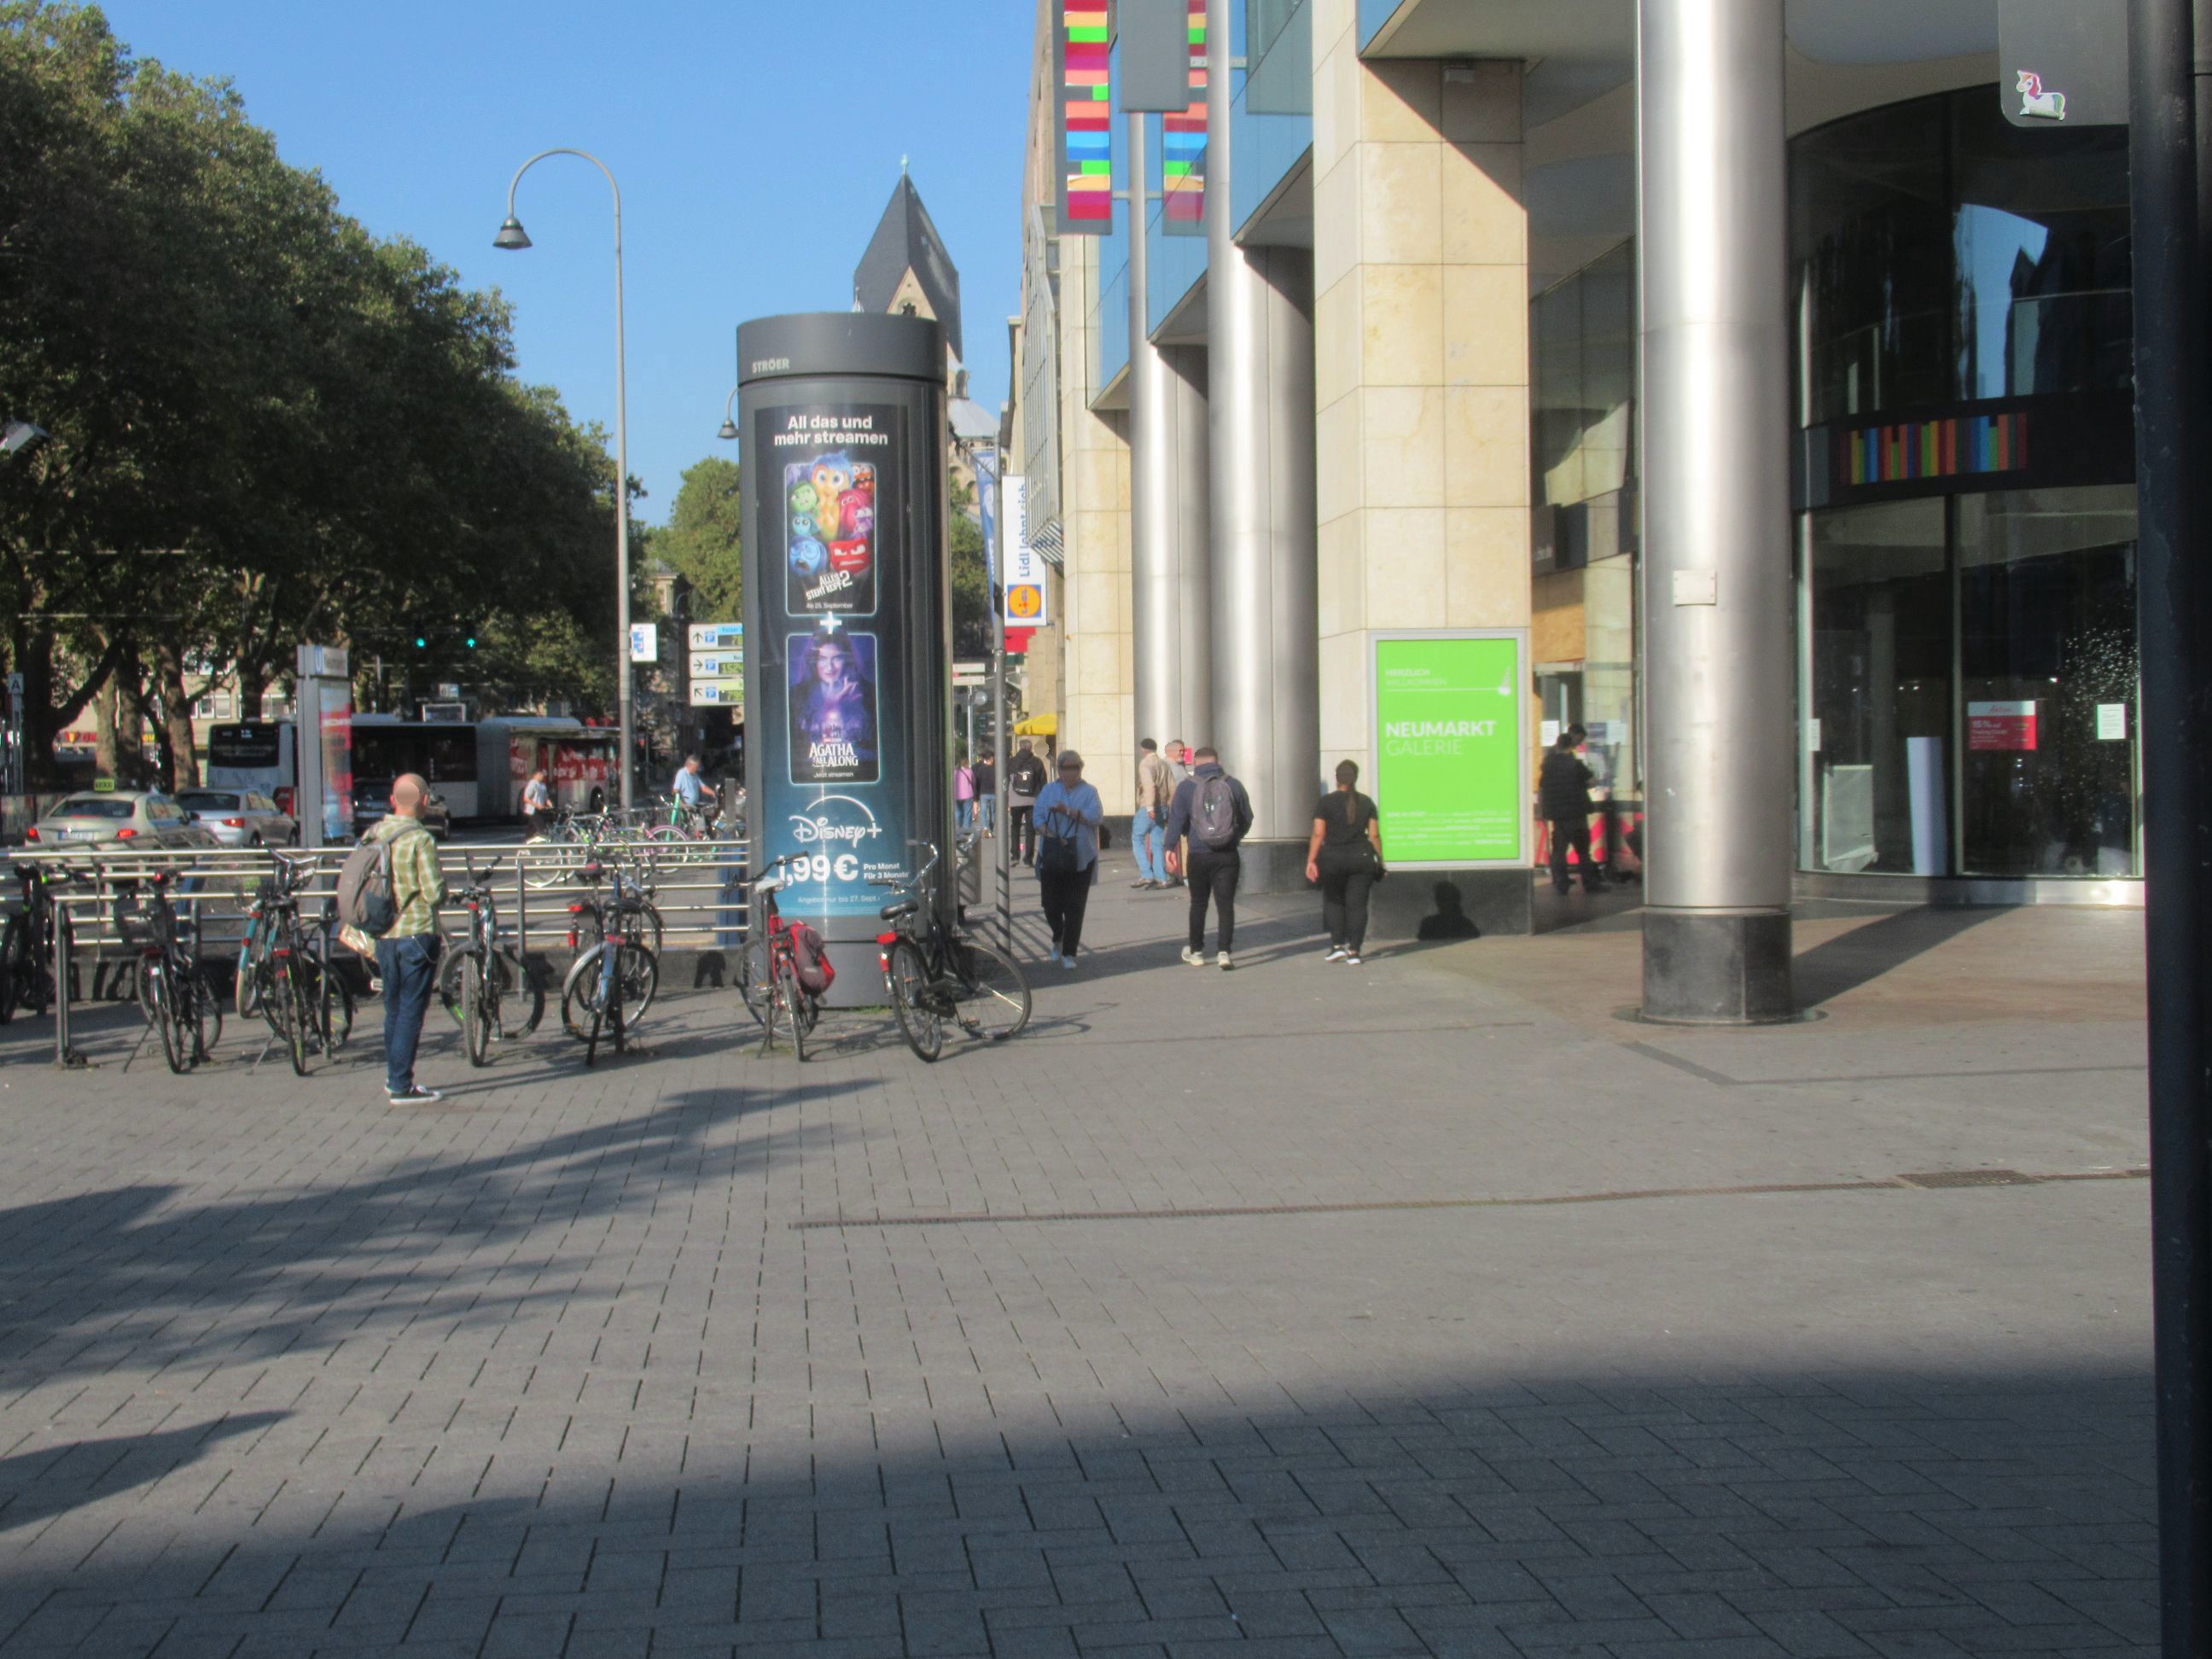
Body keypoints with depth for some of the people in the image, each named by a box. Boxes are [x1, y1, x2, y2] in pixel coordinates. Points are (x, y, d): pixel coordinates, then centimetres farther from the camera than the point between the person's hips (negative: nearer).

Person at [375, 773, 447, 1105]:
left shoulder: (373, 835, 4)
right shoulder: (421, 840, -16)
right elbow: (434, 893, -17)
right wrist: (442, 879, 3)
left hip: (383, 935, 6)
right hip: (417, 933, -6)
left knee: (394, 1008, 18)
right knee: (411, 1010, -1)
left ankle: (394, 1078, 26)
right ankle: (402, 1087, -1)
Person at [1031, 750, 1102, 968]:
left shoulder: (1088, 792, 4)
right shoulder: (1049, 790, 10)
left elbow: (1096, 817, -11)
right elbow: (1039, 817, 3)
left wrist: (1068, 811, -19)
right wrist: (1050, 835, -15)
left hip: (1080, 858, -2)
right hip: (1052, 857, 2)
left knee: (1074, 907, -2)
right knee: (1051, 903, 2)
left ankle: (1069, 954, 5)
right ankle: (1058, 940, 31)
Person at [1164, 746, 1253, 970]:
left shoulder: (1186, 786, -3)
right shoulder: (1233, 785, 2)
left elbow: (1176, 820, -5)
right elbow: (1247, 820, 10)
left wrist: (1170, 849, 1)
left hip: (1199, 856, 0)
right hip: (1228, 856, 0)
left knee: (1198, 903, 13)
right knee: (1226, 904, 2)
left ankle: (1196, 951, 21)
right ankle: (1225, 951, -8)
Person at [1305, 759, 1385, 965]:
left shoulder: (1326, 802, -3)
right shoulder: (1366, 803, 5)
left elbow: (1318, 834, -8)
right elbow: (1374, 834, 3)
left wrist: (1311, 861, -7)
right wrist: (1380, 860, 10)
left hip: (1333, 859, -2)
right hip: (1362, 858, 2)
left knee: (1334, 901, 14)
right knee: (1357, 904, 4)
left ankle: (1337, 945, 5)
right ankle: (1354, 951, 0)